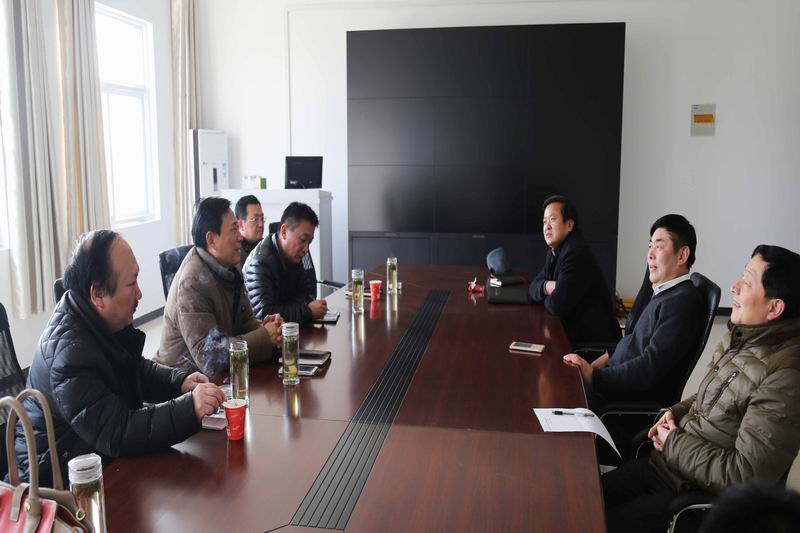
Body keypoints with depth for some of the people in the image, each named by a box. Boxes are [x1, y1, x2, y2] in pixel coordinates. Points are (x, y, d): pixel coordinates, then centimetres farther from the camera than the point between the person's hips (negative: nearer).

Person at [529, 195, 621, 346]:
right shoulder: (555, 251, 9)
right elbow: (534, 287, 12)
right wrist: (546, 286, -10)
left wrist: (546, 299, -2)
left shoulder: (576, 253, -22)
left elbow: (557, 305, -25)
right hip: (573, 329, 8)